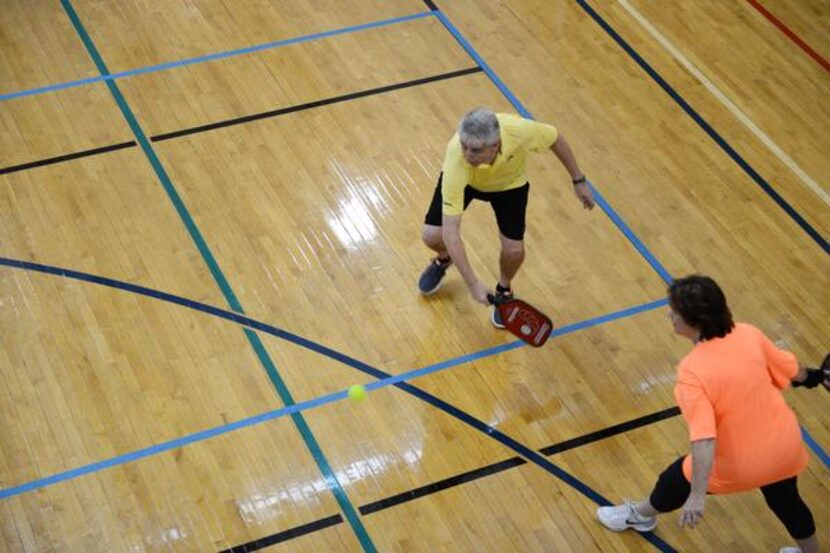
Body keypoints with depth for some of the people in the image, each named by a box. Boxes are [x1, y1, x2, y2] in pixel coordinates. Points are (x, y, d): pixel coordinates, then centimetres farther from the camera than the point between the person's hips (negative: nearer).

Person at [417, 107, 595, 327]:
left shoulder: (520, 131, -43)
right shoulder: (457, 159, -45)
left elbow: (555, 138, -16)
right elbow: (450, 231, -42)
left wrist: (578, 180, -7)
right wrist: (472, 283, -45)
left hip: (509, 183, 1)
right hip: (464, 179, -1)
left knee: (514, 249, -11)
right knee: (432, 236, -10)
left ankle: (504, 290, 26)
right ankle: (444, 259, 30)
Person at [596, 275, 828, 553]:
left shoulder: (692, 371, -31)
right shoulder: (748, 334, -14)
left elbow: (704, 439, -35)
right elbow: (789, 369, 4)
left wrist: (697, 496, -33)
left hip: (738, 465, -4)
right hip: (785, 445, 4)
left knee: (677, 481, 24)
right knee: (786, 501, 33)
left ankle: (640, 515, 53)